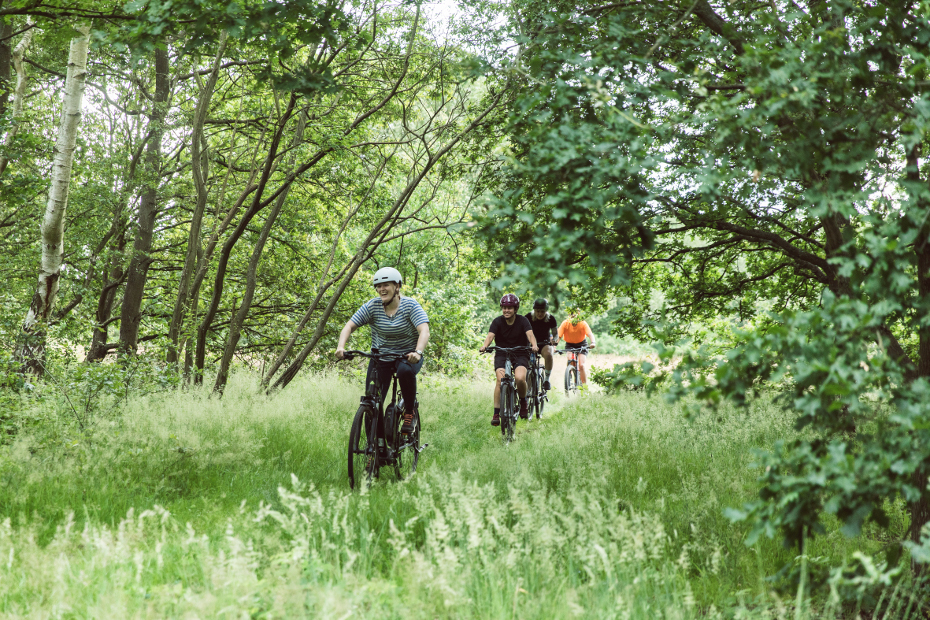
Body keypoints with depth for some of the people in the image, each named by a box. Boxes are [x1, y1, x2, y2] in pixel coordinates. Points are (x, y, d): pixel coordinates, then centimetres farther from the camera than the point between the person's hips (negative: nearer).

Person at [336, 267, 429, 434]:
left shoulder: (410, 306, -15)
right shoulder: (372, 306, -8)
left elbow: (424, 331, -28)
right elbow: (349, 326, -12)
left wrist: (418, 352, -48)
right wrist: (341, 347, -33)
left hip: (407, 356, -3)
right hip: (380, 356, 3)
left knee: (405, 371, -38)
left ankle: (409, 412, -15)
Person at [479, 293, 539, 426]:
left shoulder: (522, 321, -5)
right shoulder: (497, 321, -3)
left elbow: (530, 334, -20)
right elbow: (490, 335, -17)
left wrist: (534, 345, -42)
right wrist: (484, 346, -39)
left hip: (520, 354, -1)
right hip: (502, 354, 1)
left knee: (520, 378, -27)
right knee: (500, 380, -23)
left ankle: (523, 401, 3)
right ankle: (496, 413, -16)